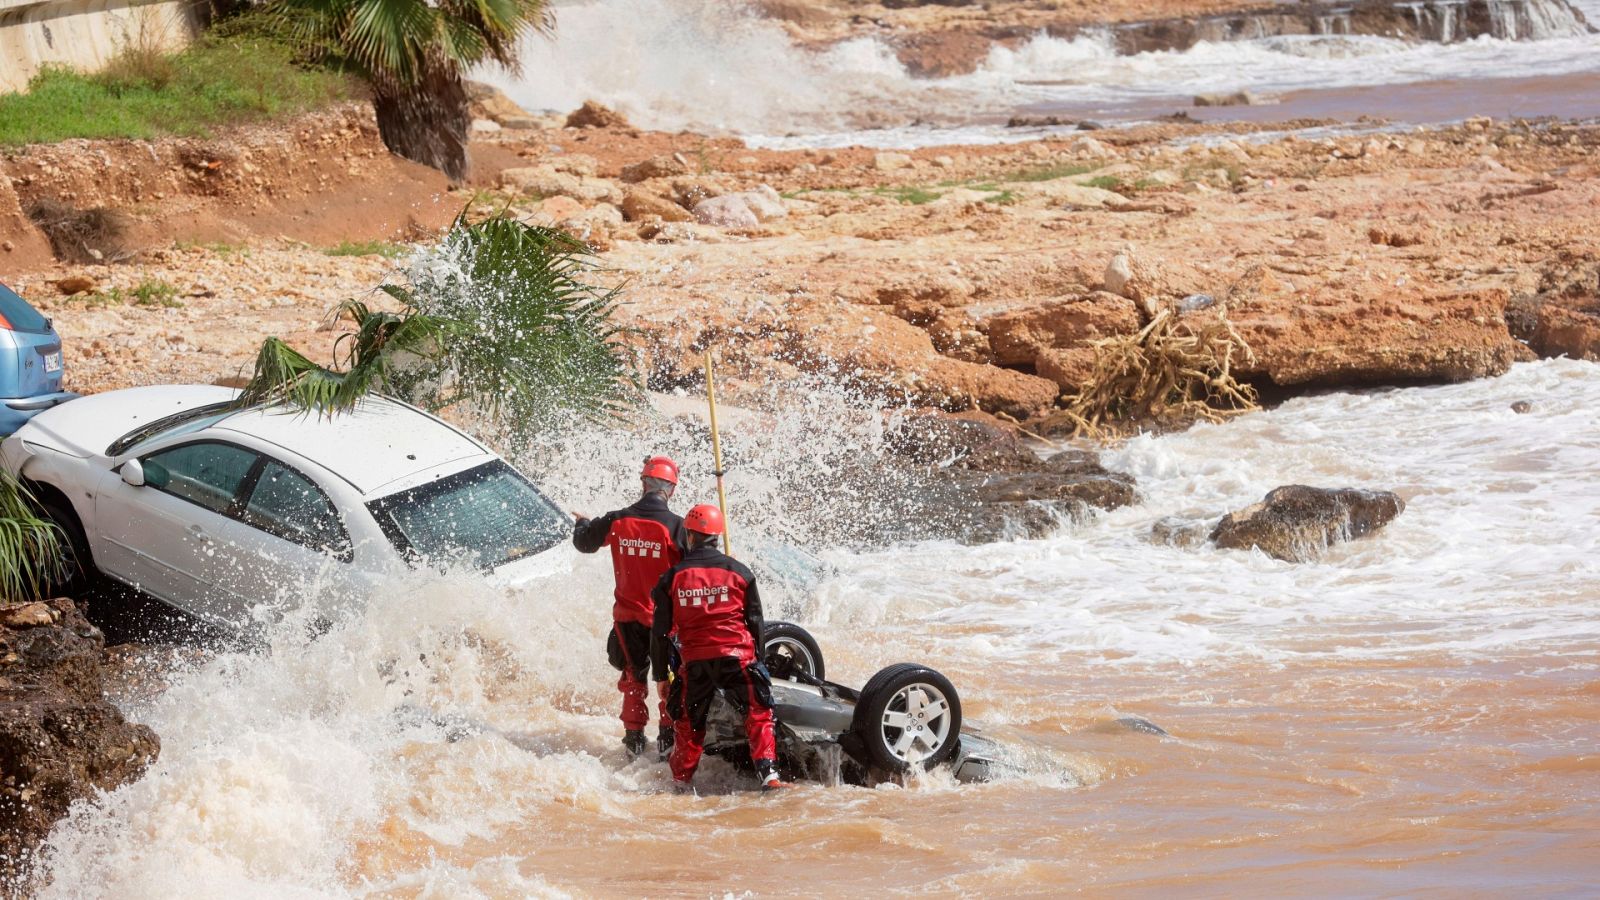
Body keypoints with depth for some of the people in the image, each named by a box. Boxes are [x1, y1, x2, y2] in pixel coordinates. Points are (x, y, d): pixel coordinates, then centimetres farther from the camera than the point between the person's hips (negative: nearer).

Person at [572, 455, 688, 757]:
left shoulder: (617, 521, -7)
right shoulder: (675, 525, -18)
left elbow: (584, 543, 12)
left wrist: (583, 523, 33)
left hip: (627, 616, 3)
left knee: (633, 677, 18)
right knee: (669, 680, 13)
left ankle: (634, 737, 19)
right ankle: (668, 737, 11)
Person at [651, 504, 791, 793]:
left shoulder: (673, 577, 2)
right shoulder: (738, 571, 2)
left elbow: (660, 632, 4)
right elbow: (755, 620, 5)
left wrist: (661, 675, 13)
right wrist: (758, 658, 17)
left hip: (694, 660, 1)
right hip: (736, 654, -1)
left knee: (688, 722, 16)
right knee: (758, 715, 2)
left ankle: (680, 783, 21)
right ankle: (768, 776, -11)